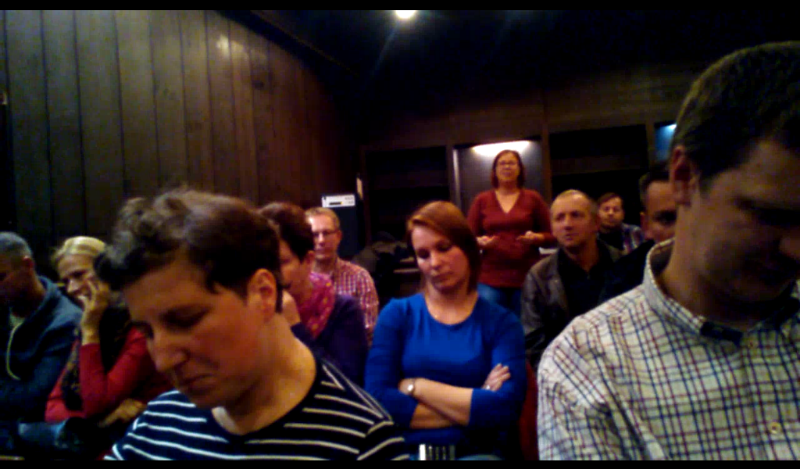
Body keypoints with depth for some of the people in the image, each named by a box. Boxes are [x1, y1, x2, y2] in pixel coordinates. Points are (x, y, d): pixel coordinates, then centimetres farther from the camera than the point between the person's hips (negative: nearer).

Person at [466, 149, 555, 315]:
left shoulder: (533, 198, 7)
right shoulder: (481, 200, 8)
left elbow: (551, 236, 9)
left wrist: (536, 238, -11)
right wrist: (480, 241, -12)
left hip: (527, 277, 0)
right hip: (491, 279, 0)